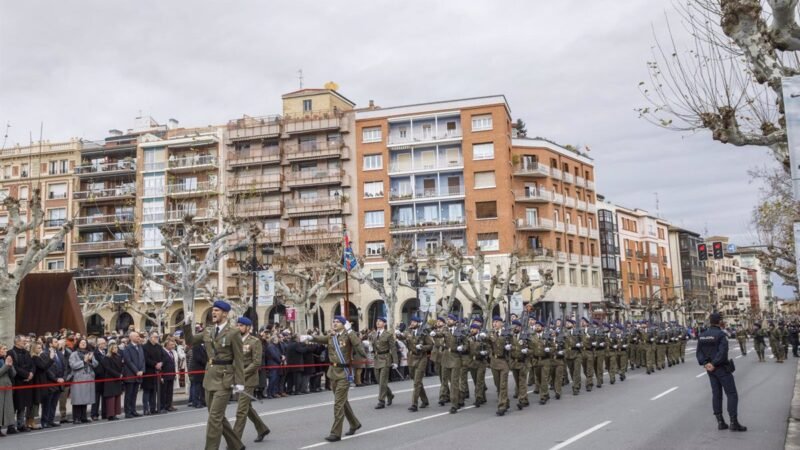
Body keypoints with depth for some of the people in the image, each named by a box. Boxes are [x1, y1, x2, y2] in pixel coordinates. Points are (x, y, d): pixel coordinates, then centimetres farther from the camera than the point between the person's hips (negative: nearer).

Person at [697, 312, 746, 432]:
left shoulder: (702, 336, 5)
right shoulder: (721, 334, -15)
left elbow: (699, 352, 1)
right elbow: (722, 352, -23)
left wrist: (705, 363, -8)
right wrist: (714, 364, -18)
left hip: (710, 369, 6)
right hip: (722, 368, -6)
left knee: (716, 394, 12)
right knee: (732, 394, -1)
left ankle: (720, 422, 13)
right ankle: (734, 423, -5)